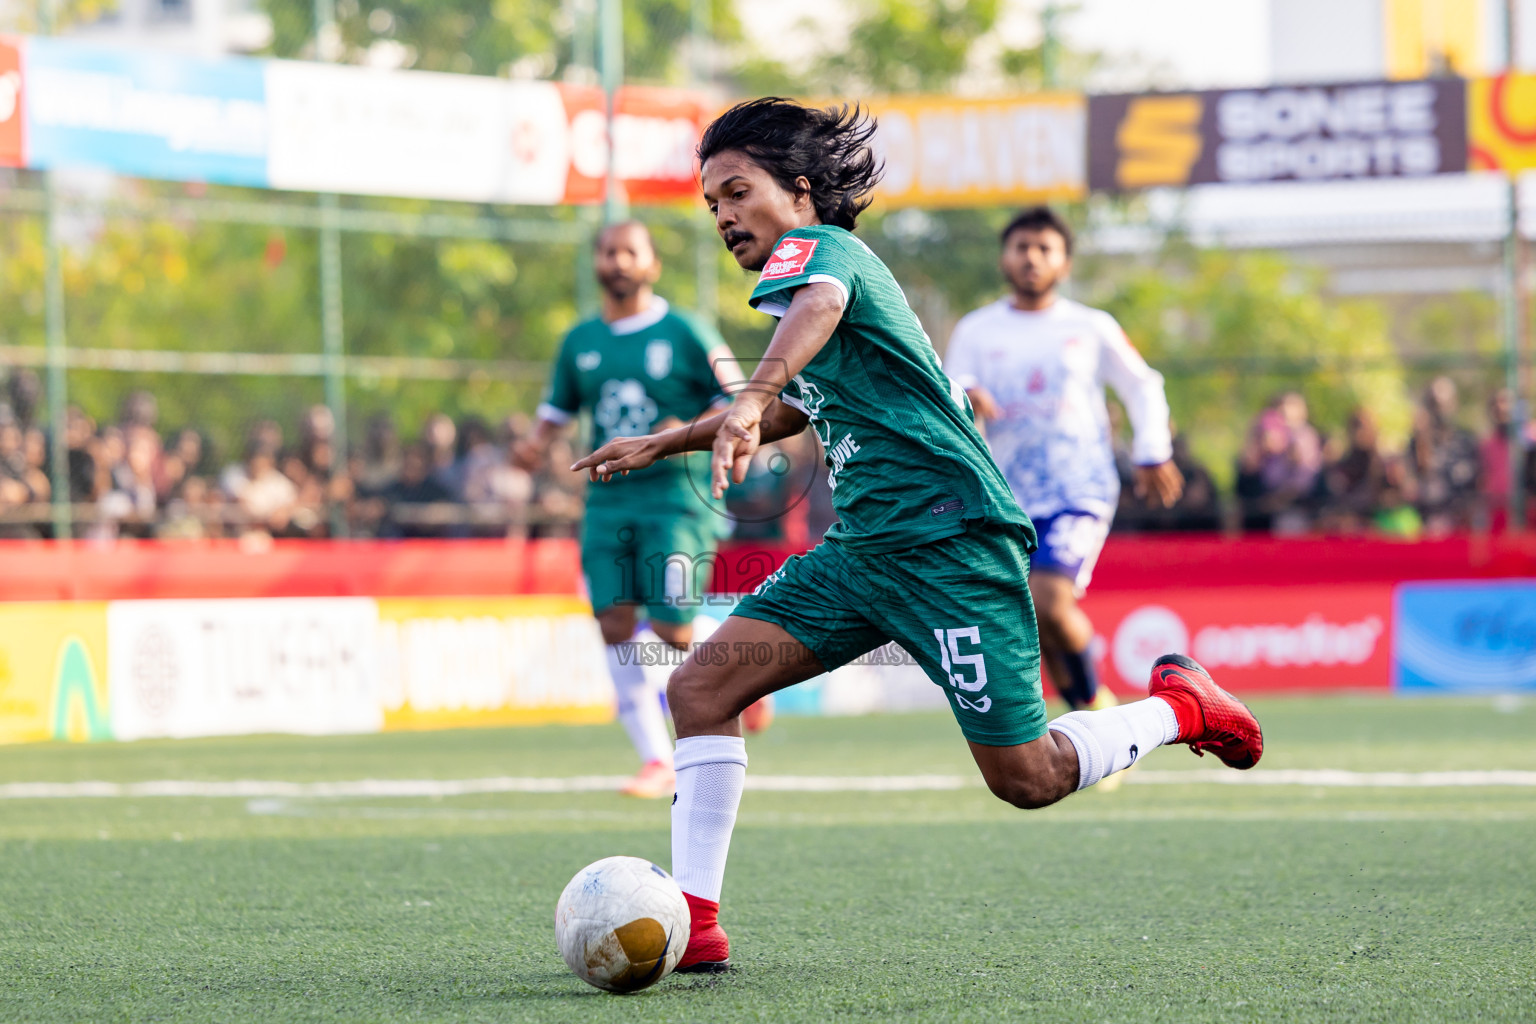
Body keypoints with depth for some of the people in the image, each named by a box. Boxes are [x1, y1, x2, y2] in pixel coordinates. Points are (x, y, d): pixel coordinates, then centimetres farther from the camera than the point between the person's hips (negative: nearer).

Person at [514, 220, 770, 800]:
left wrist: (690, 433, -17)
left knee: (673, 631, -11)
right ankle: (657, 760, -1)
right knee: (614, 625, -7)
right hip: (608, 500, 4)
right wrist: (537, 443, 1)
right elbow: (559, 408, 22)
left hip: (676, 497, -4)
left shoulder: (683, 333, -2)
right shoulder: (580, 342, 11)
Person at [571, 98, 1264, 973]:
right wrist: (664, 444, 41)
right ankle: (692, 921, -9)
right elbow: (792, 414, 39)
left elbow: (820, 305, -37)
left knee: (1024, 778, -5)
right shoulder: (828, 265, 20)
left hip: (949, 543, -9)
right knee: (702, 685, -6)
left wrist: (749, 400, -55)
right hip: (864, 547, 9)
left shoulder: (816, 245, -9)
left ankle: (1177, 707, 21)